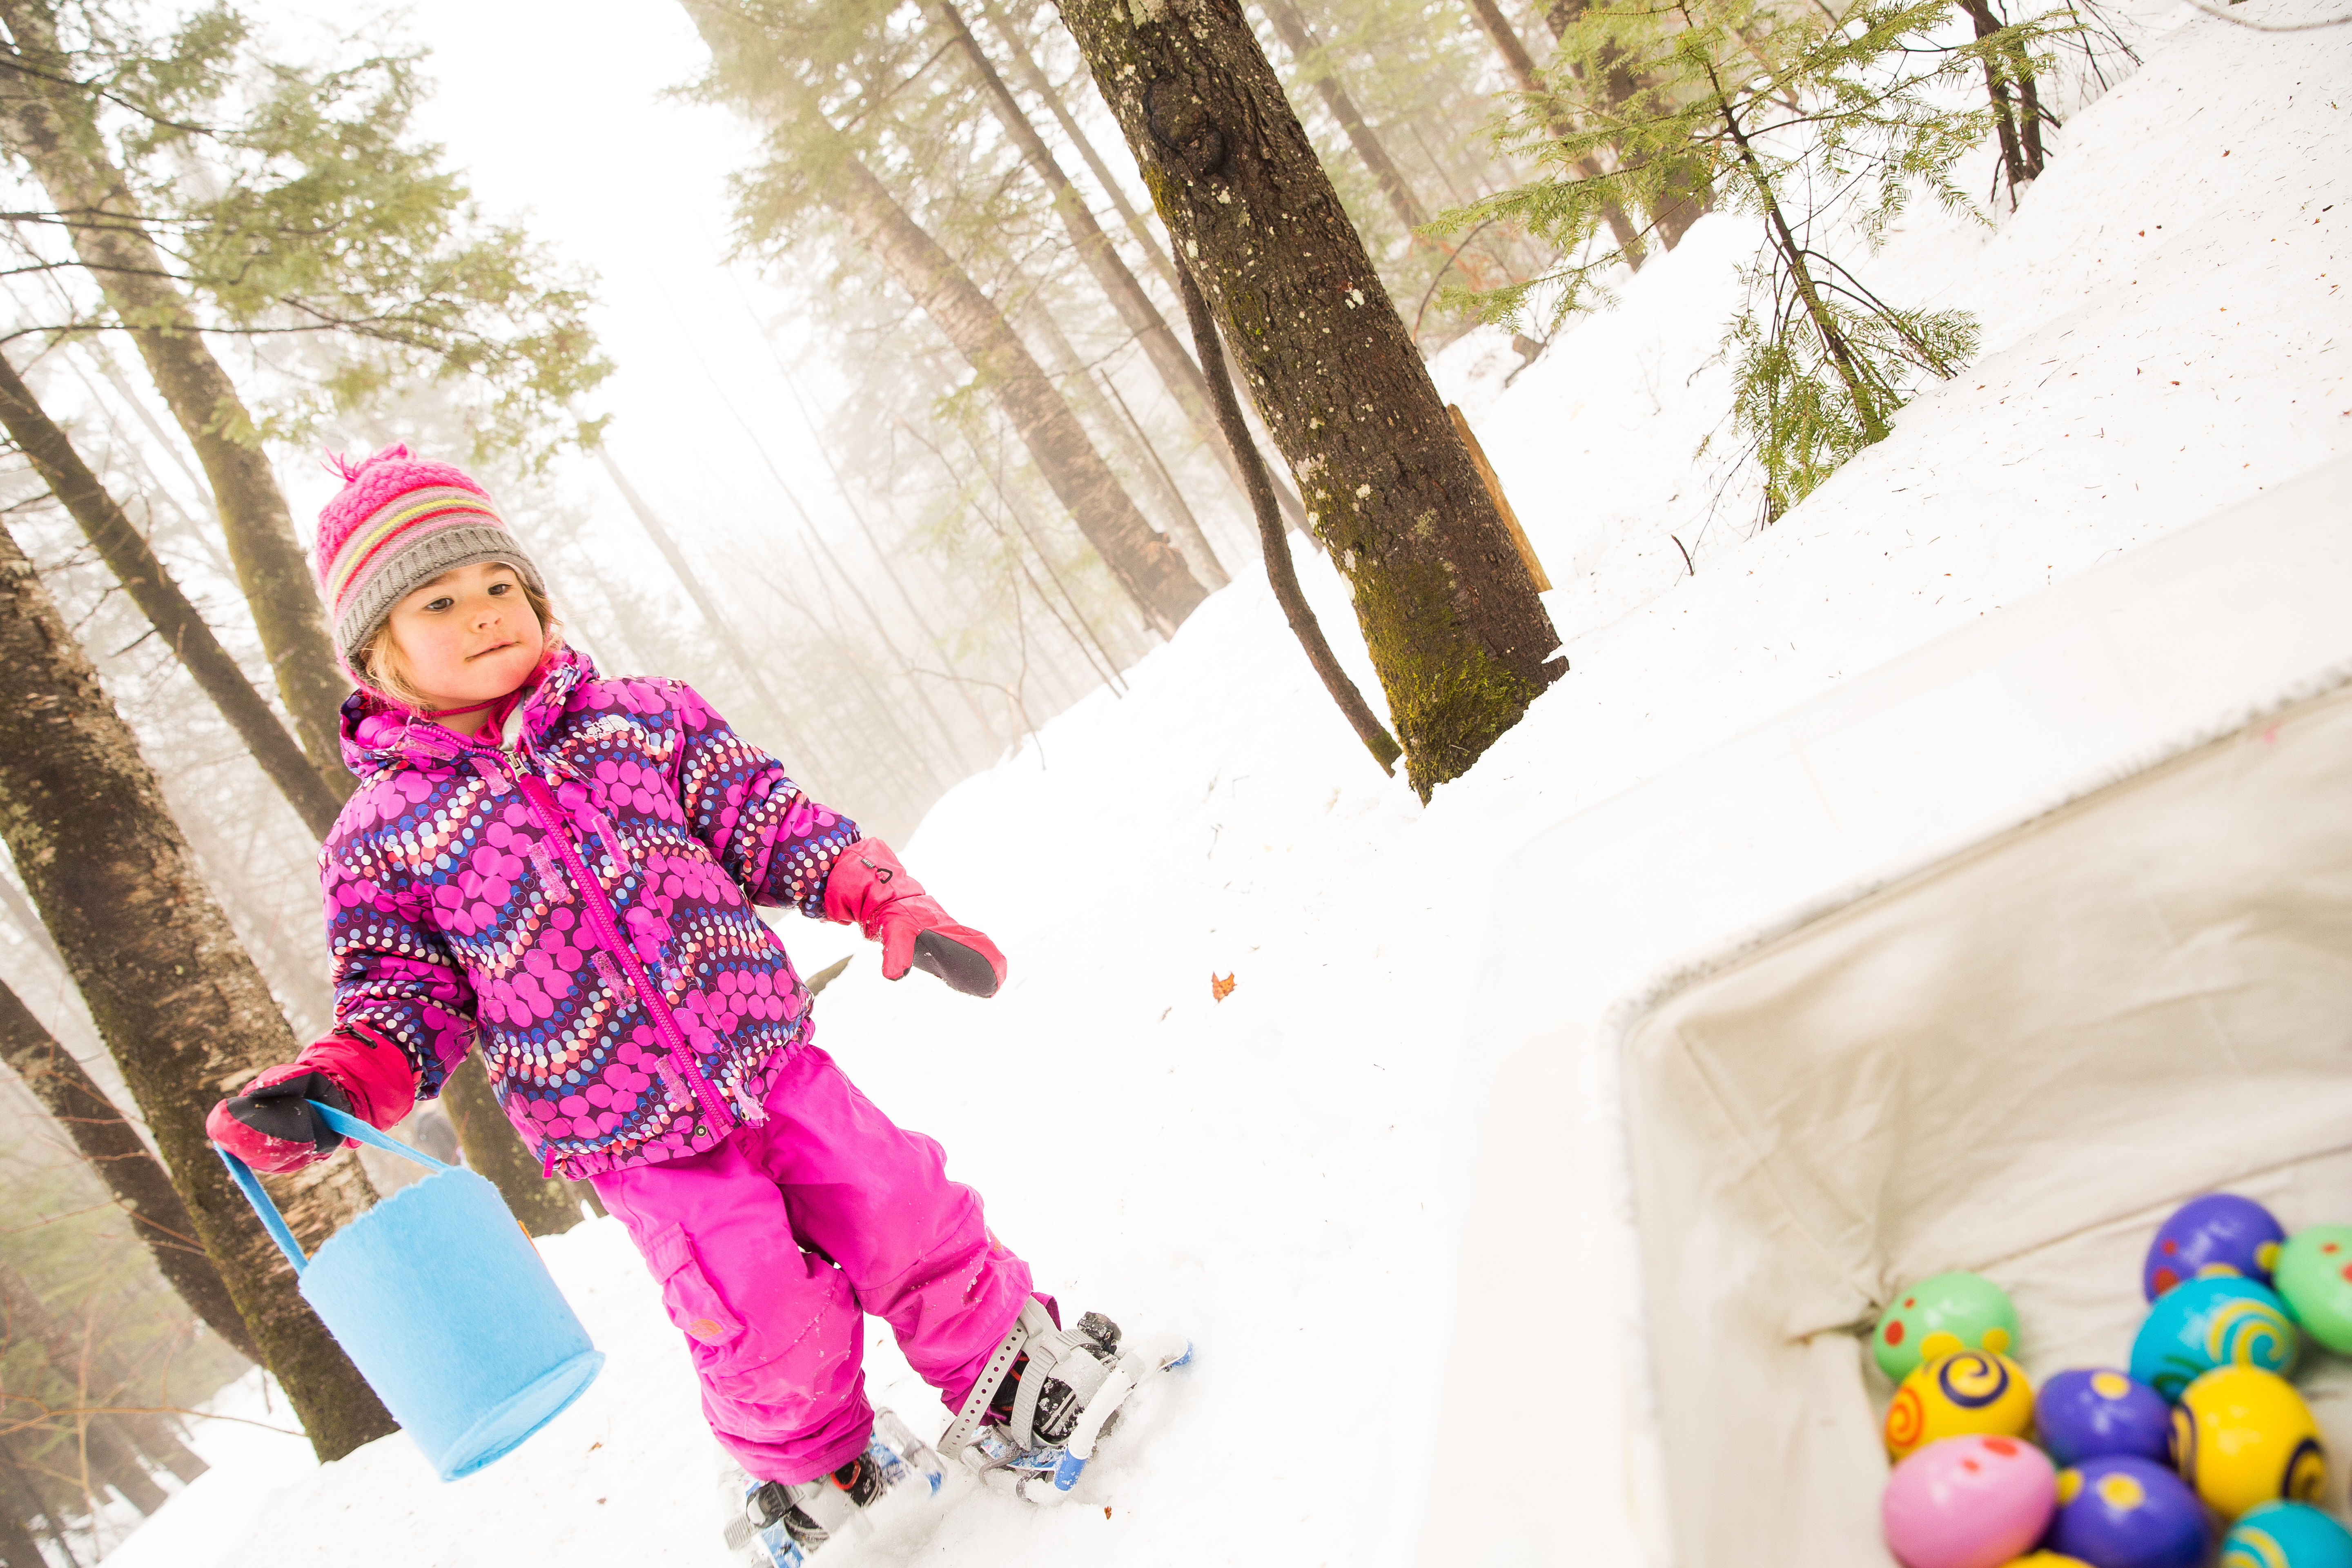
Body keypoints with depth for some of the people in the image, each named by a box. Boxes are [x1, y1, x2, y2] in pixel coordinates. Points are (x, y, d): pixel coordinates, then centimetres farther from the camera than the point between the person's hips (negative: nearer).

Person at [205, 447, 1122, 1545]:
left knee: (908, 1217, 3)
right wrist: (326, 1091, -19)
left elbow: (764, 818, 4)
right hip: (633, 1144, -2)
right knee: (772, 1333, -2)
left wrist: (886, 899, -7)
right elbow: (405, 1002, 0)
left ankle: (1004, 1364, 31)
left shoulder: (638, 719, 2)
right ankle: (810, 1469, 31)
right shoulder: (383, 835, -4)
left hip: (767, 1055, 3)